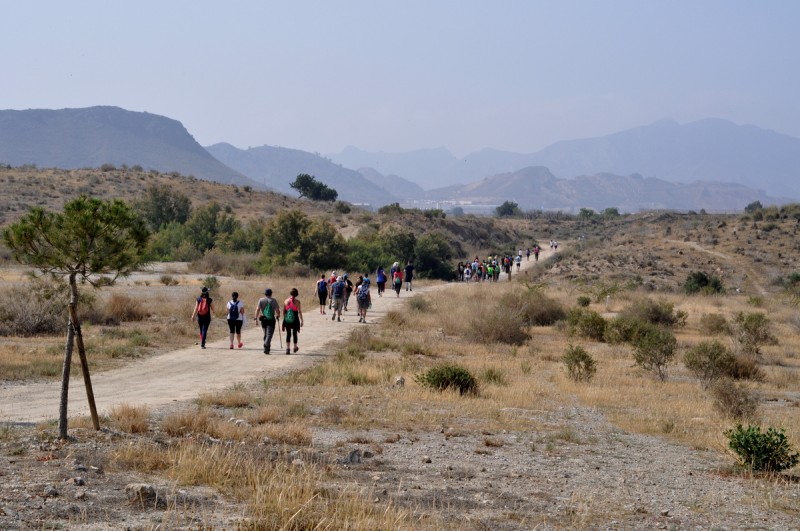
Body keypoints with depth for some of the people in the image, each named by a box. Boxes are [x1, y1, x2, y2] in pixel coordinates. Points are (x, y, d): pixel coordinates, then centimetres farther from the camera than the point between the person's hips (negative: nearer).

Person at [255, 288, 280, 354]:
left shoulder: (261, 300, 3)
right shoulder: (273, 301, -1)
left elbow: (257, 309, -6)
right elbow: (277, 310, -2)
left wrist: (256, 318, -5)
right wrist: (278, 315, 18)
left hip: (263, 319, 3)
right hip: (271, 319, -3)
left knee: (265, 334, 18)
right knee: (269, 334, -8)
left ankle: (267, 348, 26)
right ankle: (266, 347, -27)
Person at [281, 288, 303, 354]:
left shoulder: (286, 301, 1)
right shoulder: (297, 301, -7)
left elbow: (284, 311, 6)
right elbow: (299, 312, -7)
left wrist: (284, 319, 18)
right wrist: (301, 321, 0)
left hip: (287, 320, 2)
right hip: (295, 319, -2)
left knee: (288, 334, 9)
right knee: (295, 333, 15)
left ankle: (287, 348, -2)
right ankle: (295, 347, 29)